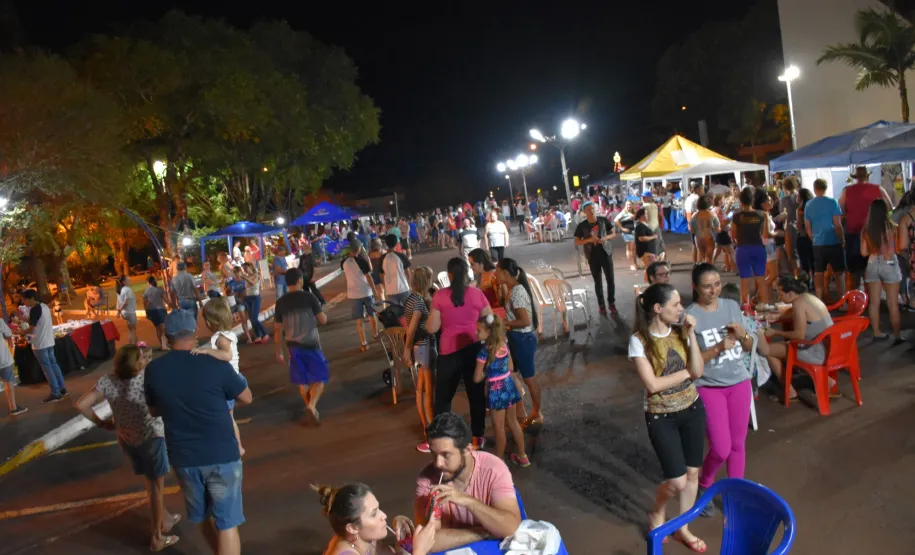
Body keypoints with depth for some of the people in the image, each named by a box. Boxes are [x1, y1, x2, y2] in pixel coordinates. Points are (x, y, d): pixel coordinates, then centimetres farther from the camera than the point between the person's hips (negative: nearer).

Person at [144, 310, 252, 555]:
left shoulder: (154, 370, -6)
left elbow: (154, 411, 10)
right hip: (221, 455, -4)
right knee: (227, 524, 6)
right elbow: (247, 398, -1)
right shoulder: (216, 366, -15)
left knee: (204, 517, 24)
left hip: (183, 458, 4)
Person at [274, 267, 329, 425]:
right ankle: (312, 405, -13)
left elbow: (278, 330, 3)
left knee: (302, 381, 16)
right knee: (319, 378, 6)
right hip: (311, 344, -4)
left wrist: (278, 352, 11)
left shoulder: (281, 302, 0)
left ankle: (311, 407, 26)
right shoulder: (309, 297, -10)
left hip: (293, 346, 4)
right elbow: (323, 320, -7)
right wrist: (321, 311, 15)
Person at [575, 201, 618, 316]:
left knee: (610, 280, 3)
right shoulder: (582, 225, -6)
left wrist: (606, 238, -16)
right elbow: (577, 242, -4)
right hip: (593, 257, 0)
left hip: (606, 254, 0)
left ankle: (612, 303, 18)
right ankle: (601, 305, 20)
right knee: (598, 282, 9)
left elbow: (613, 233, 5)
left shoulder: (603, 220, -4)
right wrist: (589, 239, -19)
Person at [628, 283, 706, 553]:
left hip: (692, 410, 5)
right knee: (677, 481, -3)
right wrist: (686, 371, -12)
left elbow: (698, 371, -11)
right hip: (661, 417, -5)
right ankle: (657, 515, 29)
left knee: (692, 473, 12)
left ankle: (683, 528, 32)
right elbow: (652, 384, -20)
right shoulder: (639, 340, -16)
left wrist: (691, 334, -18)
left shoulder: (680, 332, -3)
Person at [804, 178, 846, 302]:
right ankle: (842, 299, 7)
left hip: (817, 244, 3)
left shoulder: (808, 205, 3)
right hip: (834, 242, -3)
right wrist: (843, 240, 1)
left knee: (819, 272, 10)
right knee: (839, 272, 6)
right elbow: (837, 224, -10)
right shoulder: (832, 202, -9)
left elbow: (807, 227, 8)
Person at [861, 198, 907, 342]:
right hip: (889, 265, -2)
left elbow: (864, 252, 0)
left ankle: (877, 333, 14)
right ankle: (897, 335, 8)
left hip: (872, 265, 2)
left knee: (874, 302, 9)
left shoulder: (866, 230, -3)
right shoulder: (893, 227, -9)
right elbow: (901, 248, -5)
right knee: (892, 303, 4)